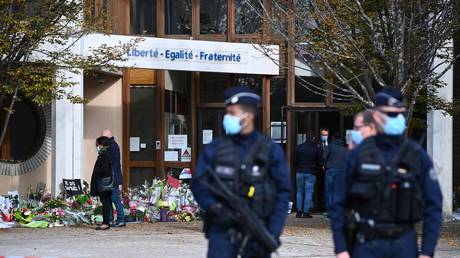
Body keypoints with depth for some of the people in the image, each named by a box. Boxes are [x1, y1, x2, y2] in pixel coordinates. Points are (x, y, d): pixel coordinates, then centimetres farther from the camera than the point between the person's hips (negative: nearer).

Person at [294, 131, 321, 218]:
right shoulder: (316, 149, -3)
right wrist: (316, 170, 17)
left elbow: (295, 160, 5)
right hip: (311, 173, -2)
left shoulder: (299, 147, 1)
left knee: (299, 192, 9)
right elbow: (319, 162, 1)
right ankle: (306, 212, -4)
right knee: (309, 192, 0)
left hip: (300, 172, 2)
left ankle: (299, 212, 6)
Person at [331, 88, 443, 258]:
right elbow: (339, 204, 2)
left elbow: (433, 206, 1)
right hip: (367, 244, 0)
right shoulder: (359, 155, 0)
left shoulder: (418, 156, 1)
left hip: (404, 244, 1)